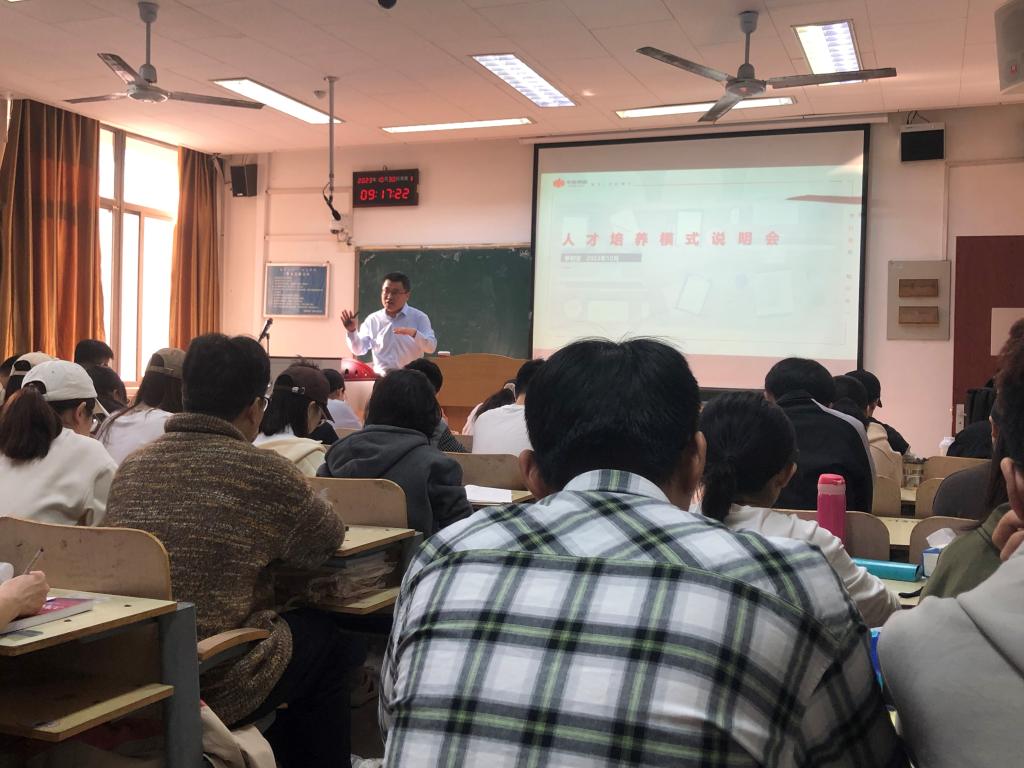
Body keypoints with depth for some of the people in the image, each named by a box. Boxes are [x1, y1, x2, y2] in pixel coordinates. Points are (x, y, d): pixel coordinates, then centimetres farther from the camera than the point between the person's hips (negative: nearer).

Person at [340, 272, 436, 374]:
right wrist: (352, 331, -8)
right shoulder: (372, 320, 8)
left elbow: (431, 347, -7)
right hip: (380, 377, 2)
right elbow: (359, 350, 9)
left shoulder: (419, 318, 2)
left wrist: (414, 333, -24)